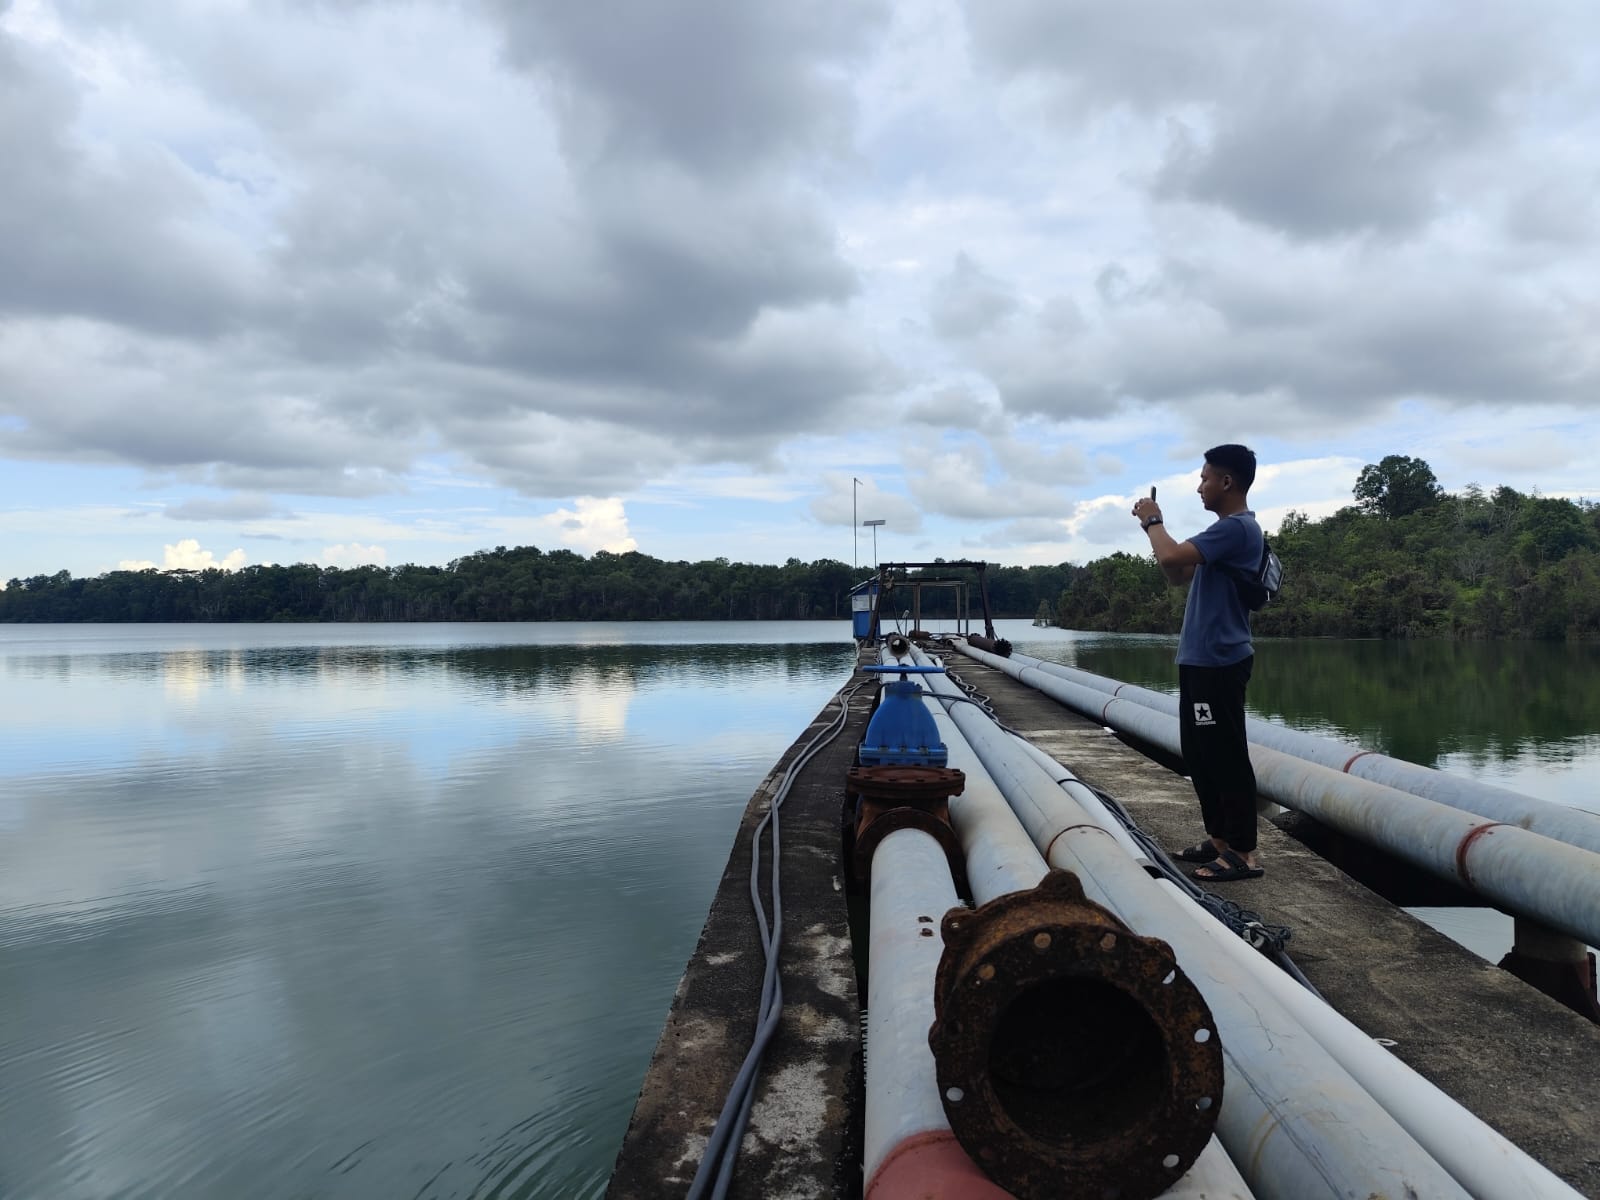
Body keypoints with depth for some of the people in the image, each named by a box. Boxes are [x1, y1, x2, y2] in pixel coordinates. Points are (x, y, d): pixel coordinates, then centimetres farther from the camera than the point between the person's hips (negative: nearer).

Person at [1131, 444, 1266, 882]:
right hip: (1201, 661, 11)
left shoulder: (1236, 528, -16)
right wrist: (1153, 526, 11)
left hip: (1218, 663, -11)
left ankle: (1244, 852, 1)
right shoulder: (1227, 529, 18)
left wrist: (1154, 522, -7)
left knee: (1226, 756, -6)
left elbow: (1171, 558, -26)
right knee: (1200, 753, 15)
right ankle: (1220, 838, 24)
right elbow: (1178, 575, 21)